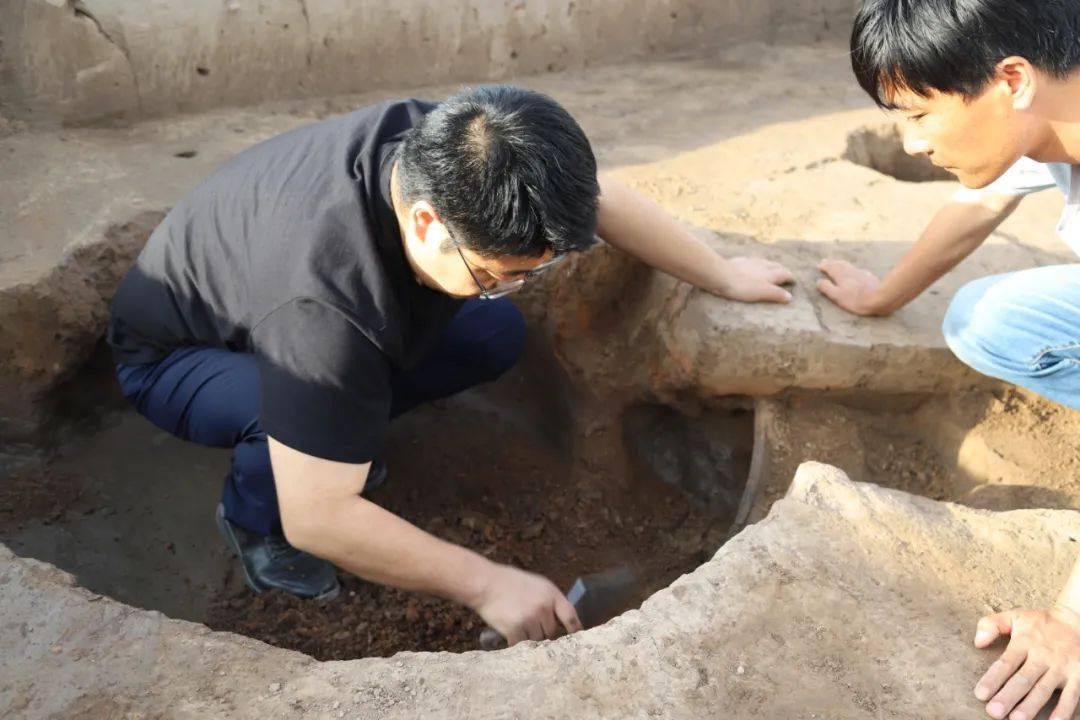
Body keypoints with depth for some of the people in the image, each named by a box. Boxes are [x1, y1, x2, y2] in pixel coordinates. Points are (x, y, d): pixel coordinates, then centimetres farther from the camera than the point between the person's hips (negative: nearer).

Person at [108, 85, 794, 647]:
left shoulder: (446, 145, -26)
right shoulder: (326, 306, -45)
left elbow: (601, 197, -10)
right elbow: (318, 520, -39)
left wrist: (724, 276, -4)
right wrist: (488, 585, -33)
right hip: (175, 355, -5)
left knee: (495, 335, -9)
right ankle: (254, 516, -4)